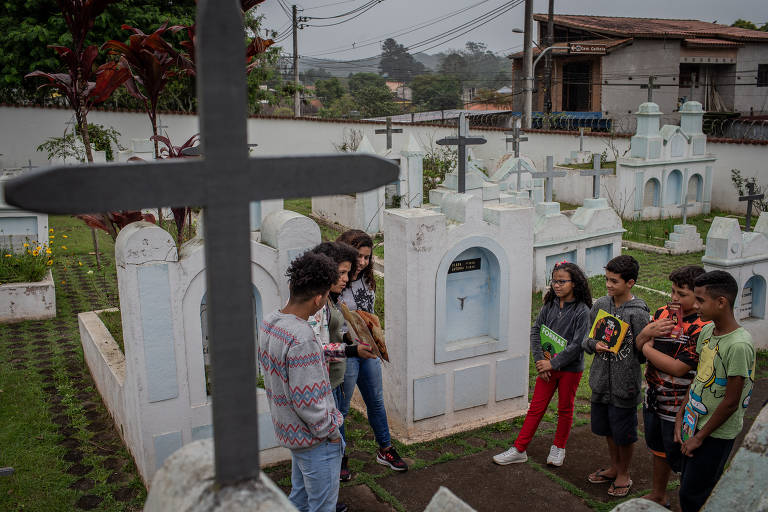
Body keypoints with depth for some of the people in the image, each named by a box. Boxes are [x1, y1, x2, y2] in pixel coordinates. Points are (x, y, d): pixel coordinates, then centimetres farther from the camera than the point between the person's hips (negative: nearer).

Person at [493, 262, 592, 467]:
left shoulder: (582, 311, -15)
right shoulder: (550, 305, 0)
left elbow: (577, 344, -19)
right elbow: (535, 331, 1)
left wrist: (553, 364, -18)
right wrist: (540, 360, -10)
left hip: (570, 368, -4)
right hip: (548, 366, 4)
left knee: (565, 409, 14)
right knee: (536, 407, 8)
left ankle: (559, 447, 33)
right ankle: (519, 450, 14)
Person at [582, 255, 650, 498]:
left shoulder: (638, 313, -17)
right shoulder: (600, 305, -1)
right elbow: (587, 338, 5)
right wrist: (594, 345, -13)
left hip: (625, 384, -5)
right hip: (601, 381, 5)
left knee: (624, 434, 11)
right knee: (608, 429, 22)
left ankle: (624, 475, 33)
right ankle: (614, 467, 42)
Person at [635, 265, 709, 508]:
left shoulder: (703, 328, -23)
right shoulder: (662, 313, 0)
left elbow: (678, 368, -26)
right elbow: (638, 344, 4)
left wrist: (647, 348, -14)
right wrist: (646, 333, -19)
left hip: (678, 406, -7)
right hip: (653, 397, 7)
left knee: (679, 459, 7)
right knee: (658, 449, 25)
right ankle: (658, 496, 44)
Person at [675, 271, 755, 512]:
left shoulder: (739, 345, -25)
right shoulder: (706, 331, 0)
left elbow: (730, 403, -21)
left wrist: (700, 437, -12)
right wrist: (681, 415, 8)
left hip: (717, 433, -7)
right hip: (695, 422, 8)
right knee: (688, 485, 18)